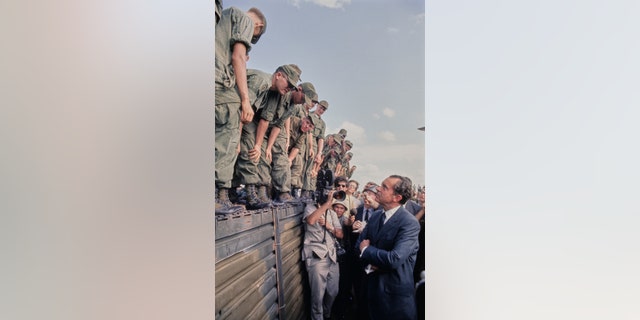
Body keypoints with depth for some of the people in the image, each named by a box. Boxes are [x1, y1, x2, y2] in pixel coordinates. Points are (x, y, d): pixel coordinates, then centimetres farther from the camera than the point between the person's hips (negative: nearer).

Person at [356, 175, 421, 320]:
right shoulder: (375, 218, 5)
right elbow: (359, 245, 5)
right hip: (372, 288, 7)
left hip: (395, 294, -6)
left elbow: (394, 259, -30)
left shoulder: (409, 223, -20)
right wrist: (372, 261, -16)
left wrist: (367, 250, -14)